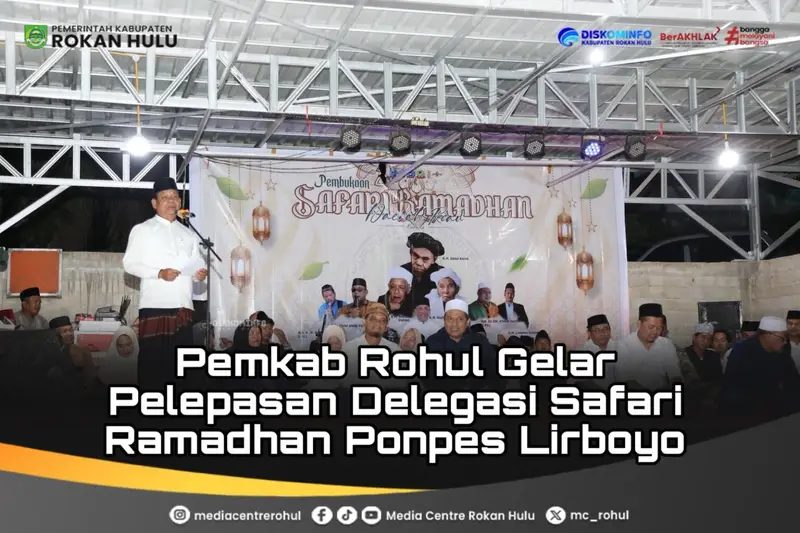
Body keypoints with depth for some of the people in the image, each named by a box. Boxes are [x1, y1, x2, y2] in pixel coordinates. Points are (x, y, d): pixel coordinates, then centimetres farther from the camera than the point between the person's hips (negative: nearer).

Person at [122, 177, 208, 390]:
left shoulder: (188, 234, 21)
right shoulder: (142, 230, 7)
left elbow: (196, 264, 22)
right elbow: (130, 263, -1)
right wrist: (159, 273, -14)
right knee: (152, 357, -6)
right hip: (154, 303, -4)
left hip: (183, 304, 4)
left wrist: (200, 273, -3)